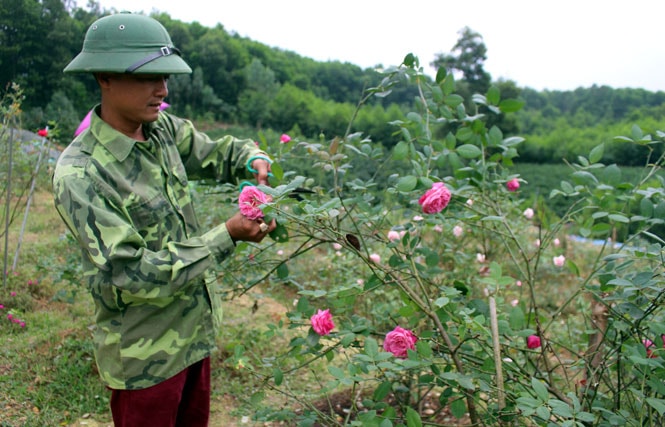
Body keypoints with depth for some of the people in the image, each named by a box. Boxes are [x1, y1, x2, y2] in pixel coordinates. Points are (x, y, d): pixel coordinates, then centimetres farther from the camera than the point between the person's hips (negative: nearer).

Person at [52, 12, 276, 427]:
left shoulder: (164, 129, -3)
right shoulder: (80, 174, -23)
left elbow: (217, 152, 13)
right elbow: (131, 275, -25)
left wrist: (254, 159, -10)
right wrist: (227, 236, -28)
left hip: (196, 332, 7)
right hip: (146, 356, -6)